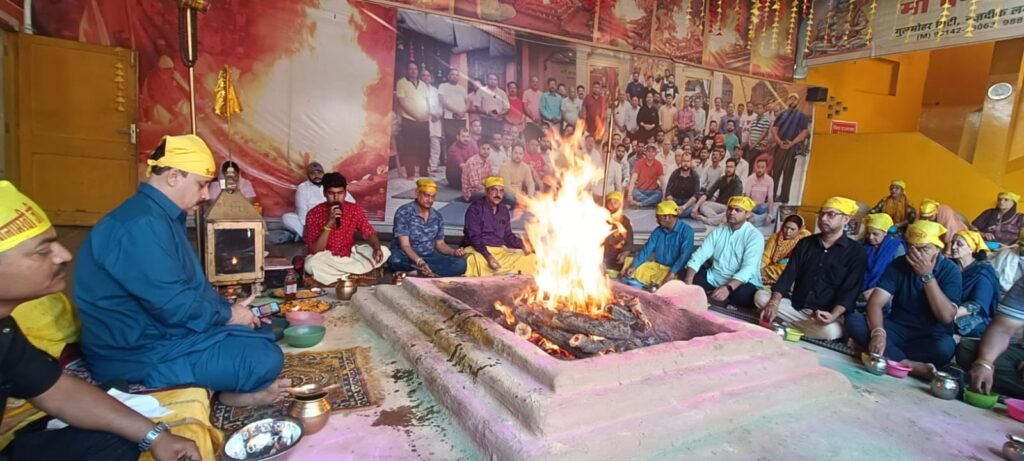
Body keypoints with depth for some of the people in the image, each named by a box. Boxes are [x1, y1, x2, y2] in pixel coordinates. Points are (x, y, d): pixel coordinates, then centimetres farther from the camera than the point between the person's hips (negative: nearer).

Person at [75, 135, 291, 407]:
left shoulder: (162, 216, 11)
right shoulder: (142, 224, -24)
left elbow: (190, 284, 15)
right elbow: (174, 305, -27)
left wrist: (228, 308, 2)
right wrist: (227, 314, -11)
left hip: (159, 330, 11)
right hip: (139, 353, -11)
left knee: (262, 332, 13)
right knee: (266, 358, -18)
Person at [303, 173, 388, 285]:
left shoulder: (355, 210, -7)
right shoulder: (314, 214, -15)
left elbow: (370, 233, -5)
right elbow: (314, 251, -20)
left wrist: (377, 248, -29)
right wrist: (329, 223, -31)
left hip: (351, 256, 3)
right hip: (327, 259, -3)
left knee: (384, 252, -19)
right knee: (310, 265, -37)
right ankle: (352, 275, -16)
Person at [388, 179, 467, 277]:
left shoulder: (437, 217, 6)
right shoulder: (403, 212, -11)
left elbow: (440, 244, 15)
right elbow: (405, 245, -17)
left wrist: (454, 252, -7)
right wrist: (419, 261, -35)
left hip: (429, 257, 5)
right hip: (407, 256, -5)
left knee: (460, 264, -19)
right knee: (395, 260, -40)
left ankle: (416, 271, -23)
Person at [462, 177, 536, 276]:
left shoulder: (504, 211, 15)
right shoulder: (475, 208, -4)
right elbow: (474, 236, -12)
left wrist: (522, 245, -2)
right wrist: (488, 257, -24)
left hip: (500, 252, 7)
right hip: (478, 251, -7)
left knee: (531, 258, -7)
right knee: (475, 261, -42)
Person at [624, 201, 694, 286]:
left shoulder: (686, 231, -11)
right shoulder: (658, 231, 6)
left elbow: (685, 255, -20)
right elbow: (647, 249, 4)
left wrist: (672, 273, -30)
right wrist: (633, 266, -9)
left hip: (675, 269, -6)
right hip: (656, 266, 6)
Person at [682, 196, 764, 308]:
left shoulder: (755, 236, -10)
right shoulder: (718, 231, 5)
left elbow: (748, 268, -24)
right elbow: (699, 255, -4)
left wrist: (728, 288, -41)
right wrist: (688, 281, -22)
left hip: (741, 282, -4)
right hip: (713, 277, 5)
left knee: (743, 295, -38)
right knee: (683, 277, -11)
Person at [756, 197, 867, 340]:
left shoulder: (856, 252, -2)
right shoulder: (805, 243, 10)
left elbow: (849, 292, -11)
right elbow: (788, 275, 3)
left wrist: (833, 316, -30)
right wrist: (774, 303, -14)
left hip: (825, 314, -3)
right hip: (795, 306, 4)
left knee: (829, 331, -36)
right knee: (761, 296, -19)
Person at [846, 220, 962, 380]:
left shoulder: (949, 270, -7)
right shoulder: (900, 264, -3)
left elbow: (946, 317, -19)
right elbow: (875, 302, -14)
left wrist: (927, 276, -24)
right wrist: (878, 332, -33)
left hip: (930, 337, -2)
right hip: (897, 329, 3)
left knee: (945, 347, -38)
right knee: (853, 320, -26)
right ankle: (912, 365, -31)